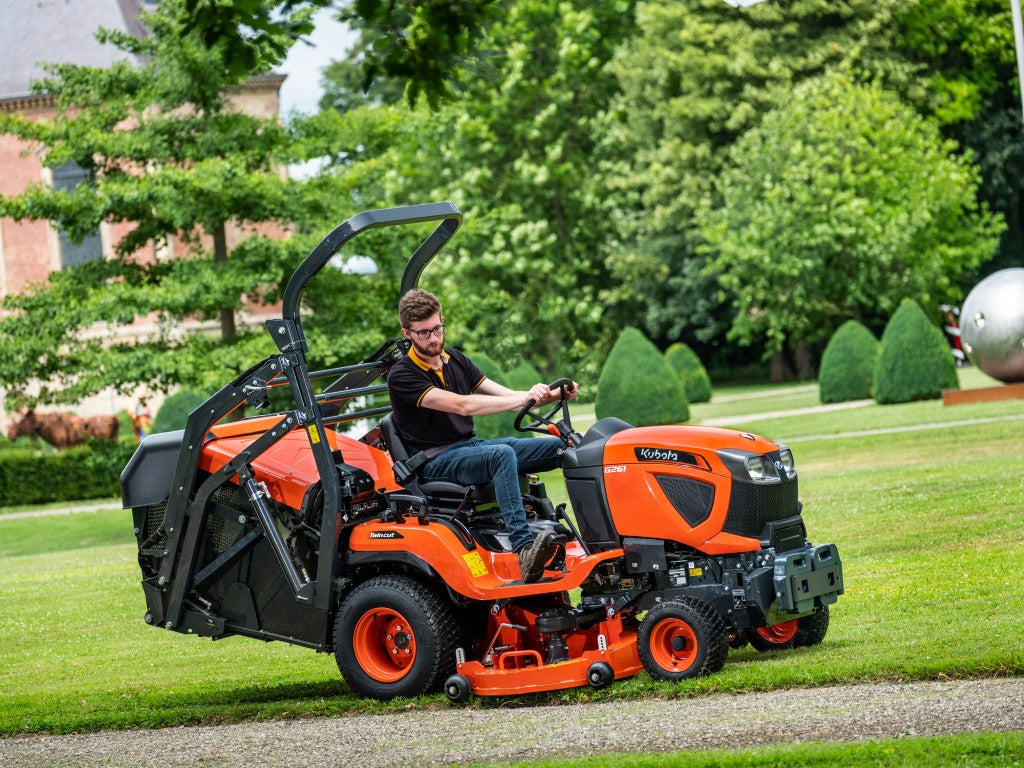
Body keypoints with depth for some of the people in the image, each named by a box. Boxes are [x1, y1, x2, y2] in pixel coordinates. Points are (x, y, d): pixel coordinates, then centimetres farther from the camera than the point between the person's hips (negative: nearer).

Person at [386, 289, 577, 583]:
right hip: (436, 463, -7)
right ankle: (524, 550, -50)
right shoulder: (402, 376, -11)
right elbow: (461, 405, -23)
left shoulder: (455, 360, 14)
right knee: (502, 454, -37)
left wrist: (551, 396, -10)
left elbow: (505, 395, 9)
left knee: (560, 447, -11)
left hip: (470, 447, 8)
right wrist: (523, 398, -27)